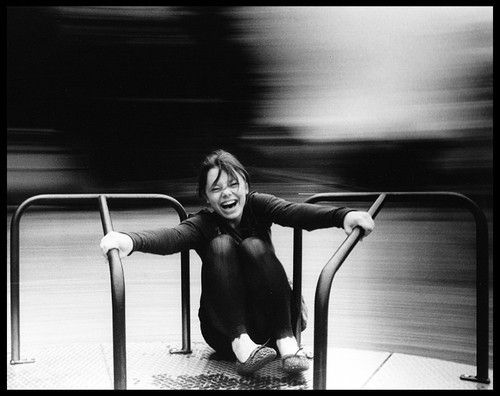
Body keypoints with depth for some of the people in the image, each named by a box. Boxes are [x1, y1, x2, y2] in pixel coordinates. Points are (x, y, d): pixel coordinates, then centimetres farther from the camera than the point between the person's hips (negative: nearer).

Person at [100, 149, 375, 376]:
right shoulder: (203, 224, -8)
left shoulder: (257, 206, -3)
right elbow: (171, 236, -30)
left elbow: (296, 212, -23)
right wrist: (131, 240, -52)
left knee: (255, 246, -23)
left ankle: (286, 341, -25)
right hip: (225, 329, 0)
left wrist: (342, 215, -43)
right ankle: (240, 344, -31)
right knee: (220, 244, -22)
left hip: (272, 320, 1)